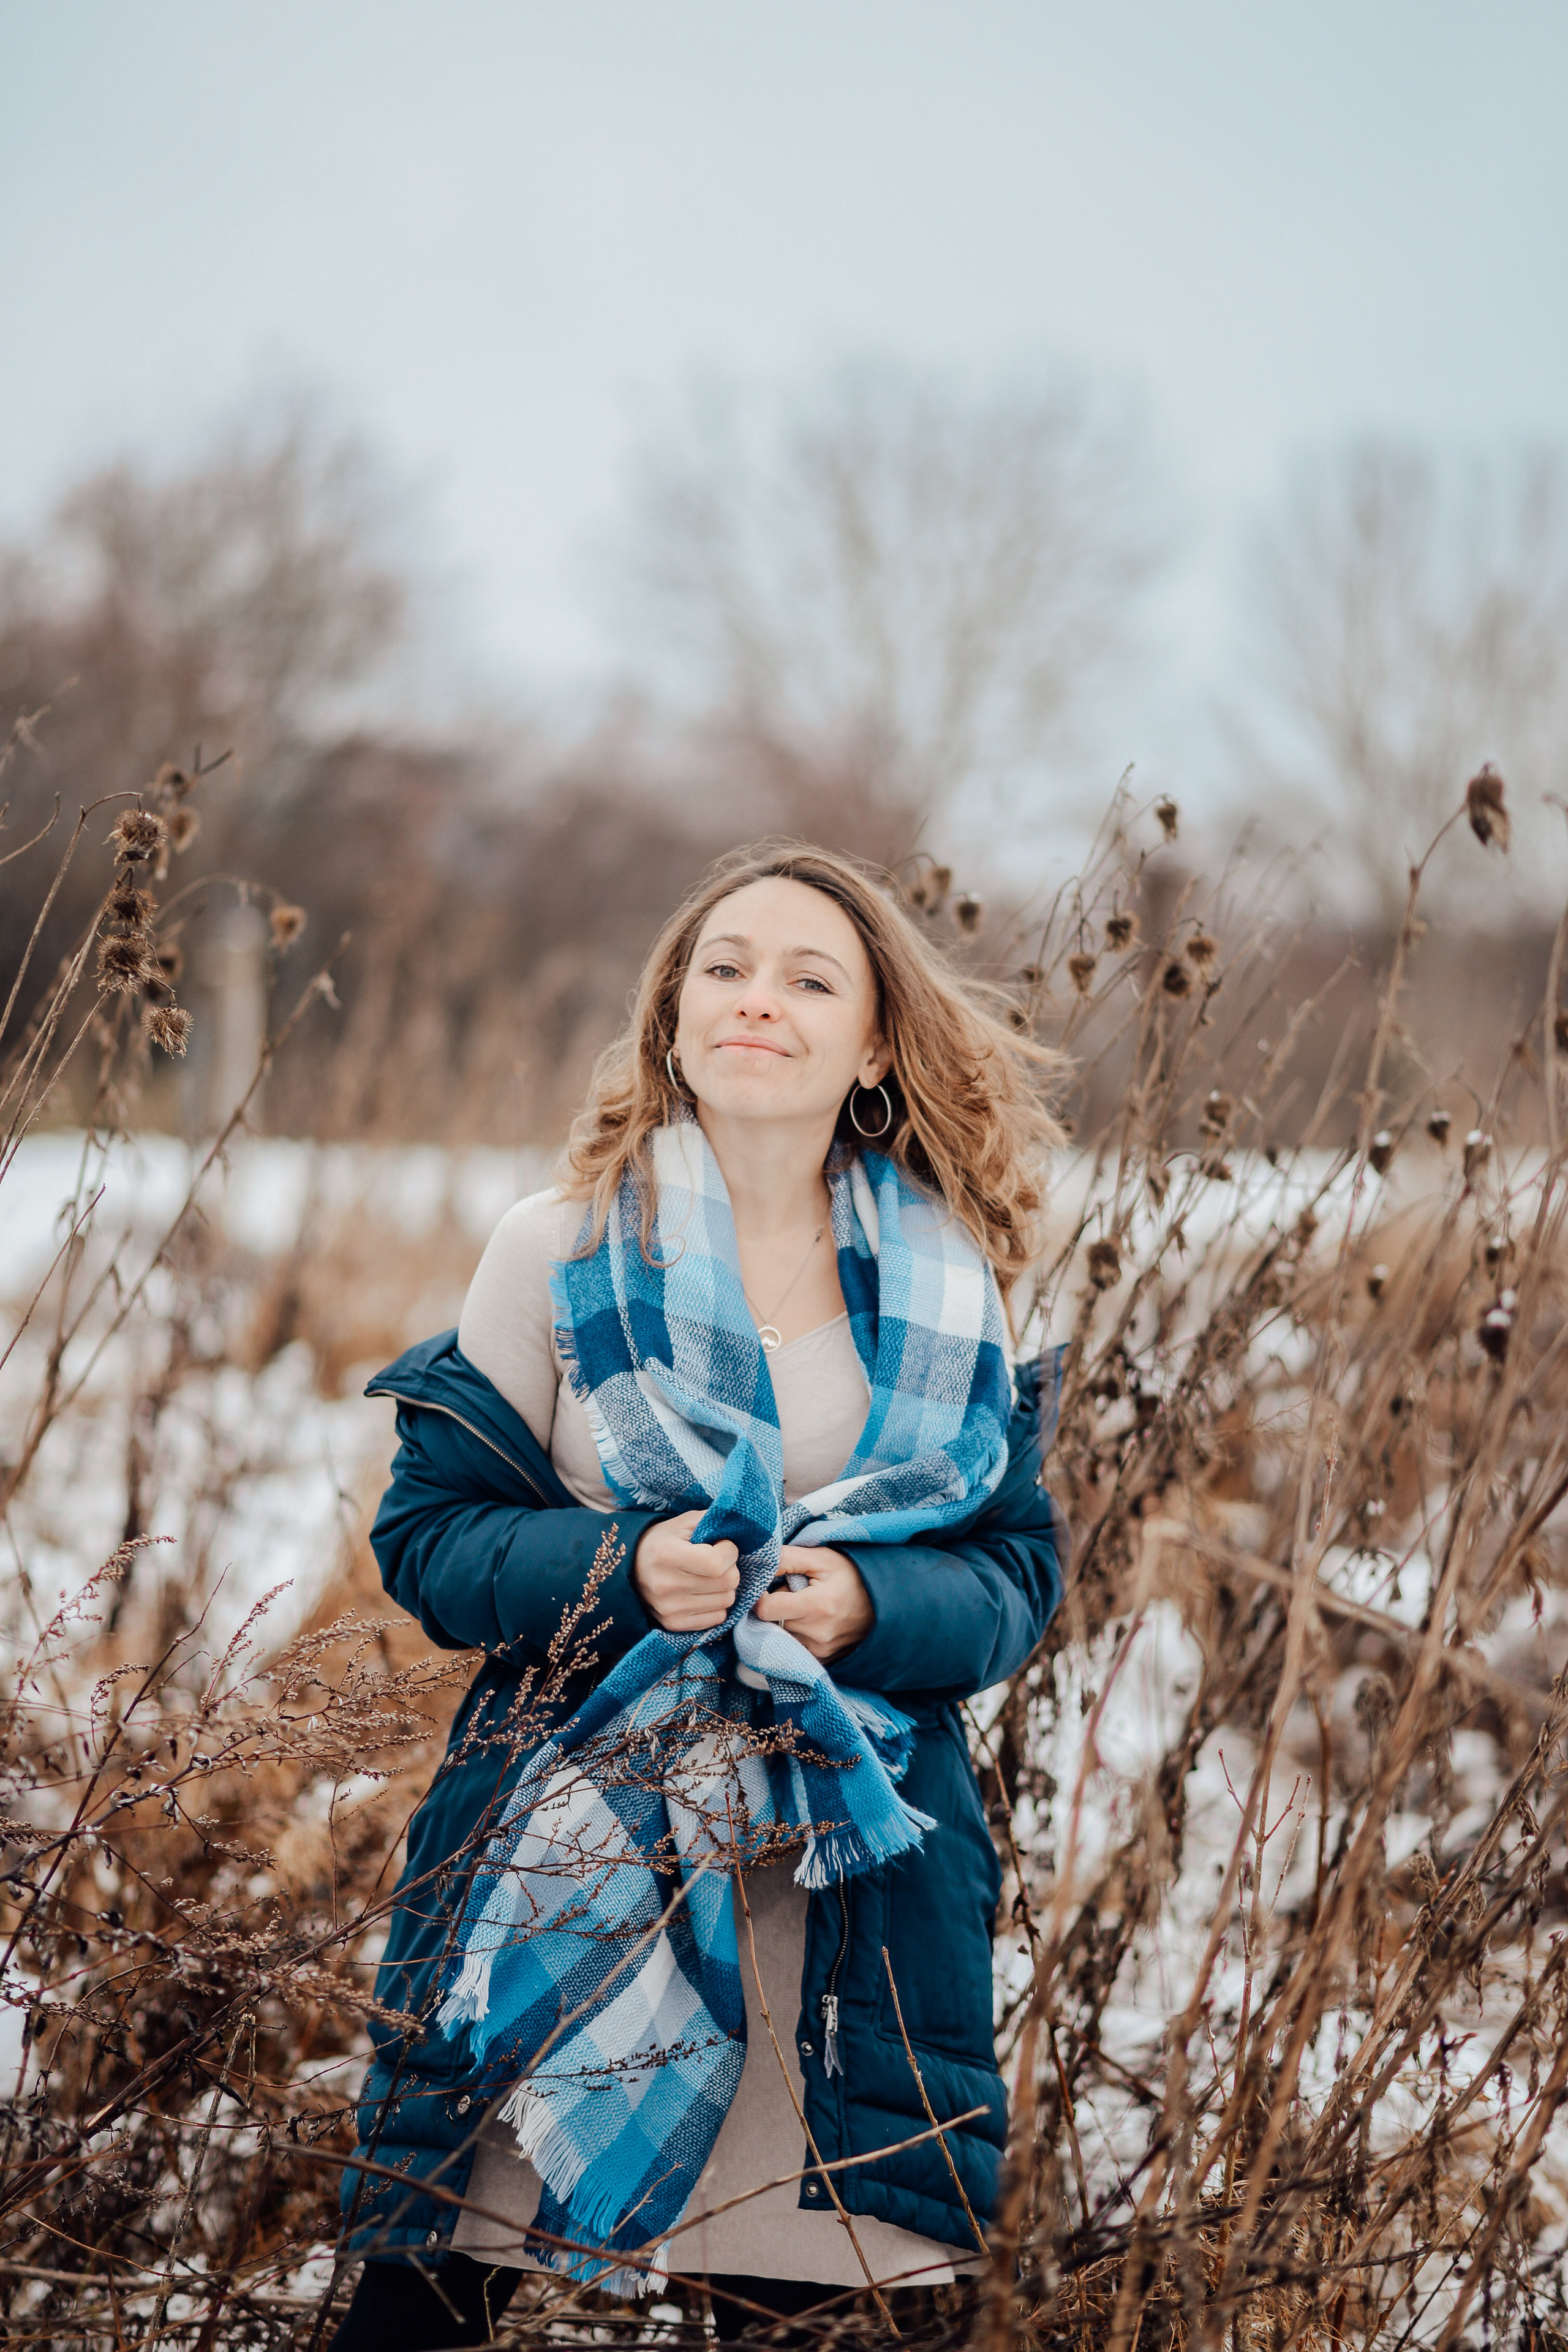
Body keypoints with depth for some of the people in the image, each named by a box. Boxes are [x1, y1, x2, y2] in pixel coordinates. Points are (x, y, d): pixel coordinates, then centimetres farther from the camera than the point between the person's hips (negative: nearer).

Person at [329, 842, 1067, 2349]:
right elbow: (427, 1533, 0)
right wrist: (621, 1569, -17)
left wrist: (872, 1602, -15)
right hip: (573, 1847, -1)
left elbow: (1018, 1569, 5)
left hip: (851, 1870, 2)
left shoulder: (948, 1288, 6)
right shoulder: (561, 1250, 1)